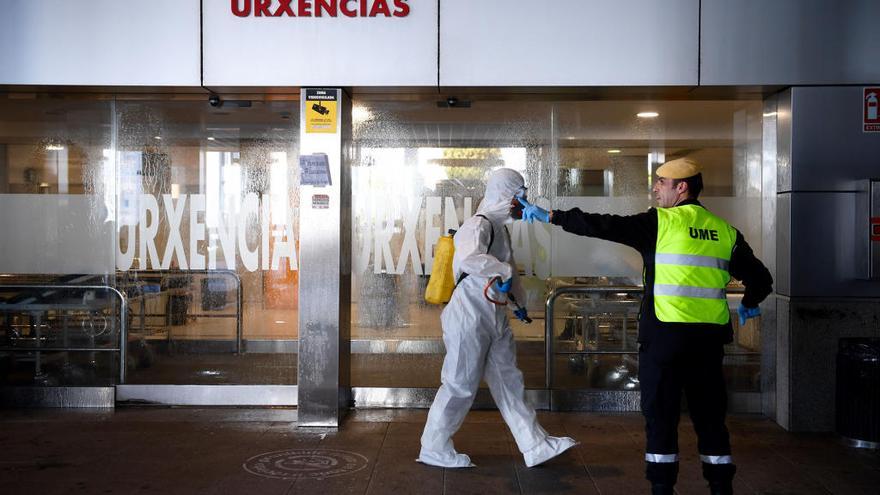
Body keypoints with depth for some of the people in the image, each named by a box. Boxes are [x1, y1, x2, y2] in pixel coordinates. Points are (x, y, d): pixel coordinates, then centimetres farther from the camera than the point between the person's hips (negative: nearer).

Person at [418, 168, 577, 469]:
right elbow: (468, 260, -39)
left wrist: (519, 301, 33)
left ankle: (535, 446, 15)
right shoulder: (479, 225, -18)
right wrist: (504, 270, -27)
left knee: (509, 381, 10)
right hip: (469, 317, -9)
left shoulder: (500, 227, 14)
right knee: (460, 385, 0)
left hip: (495, 317, 9)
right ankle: (434, 449, 16)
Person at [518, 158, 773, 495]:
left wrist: (551, 216, 0)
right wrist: (749, 304, 34)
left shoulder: (659, 223, -5)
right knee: (710, 415, 14)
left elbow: (604, 226, -8)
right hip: (710, 337, 5)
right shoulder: (725, 231, 9)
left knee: (661, 414, 5)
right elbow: (760, 279, 13)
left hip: (666, 334, -4)